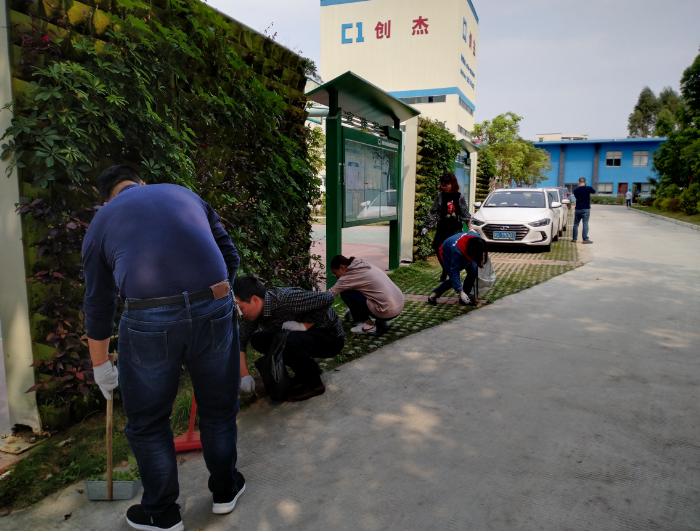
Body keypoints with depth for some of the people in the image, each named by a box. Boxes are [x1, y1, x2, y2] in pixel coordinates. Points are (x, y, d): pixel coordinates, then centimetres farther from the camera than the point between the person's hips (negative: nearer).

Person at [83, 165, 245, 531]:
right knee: (219, 408, 22)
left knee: (147, 422, 20)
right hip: (214, 310, 2)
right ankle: (225, 491, 42)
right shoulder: (183, 193, 22)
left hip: (148, 320, -1)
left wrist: (101, 367, 33)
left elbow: (97, 306, 22)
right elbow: (230, 257, 16)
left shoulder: (101, 221, 19)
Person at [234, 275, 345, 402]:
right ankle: (307, 369, 9)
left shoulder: (285, 299, -31)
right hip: (308, 335, 8)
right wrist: (245, 375, -7)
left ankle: (313, 384, -8)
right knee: (258, 340, -1)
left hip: (330, 336, -8)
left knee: (287, 342, -34)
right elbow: (240, 341, -1)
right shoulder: (254, 314, -7)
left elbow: (328, 298, -32)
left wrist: (305, 325, -28)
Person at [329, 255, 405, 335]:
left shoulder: (350, 275, -9)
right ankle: (382, 321, 20)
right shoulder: (364, 266, 15)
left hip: (387, 311, -9)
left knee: (345, 293, -4)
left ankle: (368, 325, 1)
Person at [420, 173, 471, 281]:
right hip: (442, 228, 1)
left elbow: (465, 213, 4)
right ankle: (445, 270, 26)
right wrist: (426, 227, 1)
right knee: (439, 250, 0)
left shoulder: (459, 197, -1)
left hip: (456, 229, -1)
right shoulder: (440, 196, 0)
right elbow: (433, 212, 4)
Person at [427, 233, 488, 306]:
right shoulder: (458, 252, -46)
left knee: (473, 271, -15)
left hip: (464, 253, 6)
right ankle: (433, 295, 1)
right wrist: (461, 292, -44)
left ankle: (466, 297, -3)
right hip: (447, 254, -6)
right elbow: (454, 273, -41)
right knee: (453, 278, -15)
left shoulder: (477, 239, -32)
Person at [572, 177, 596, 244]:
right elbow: (594, 191, 11)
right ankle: (585, 239, -8)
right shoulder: (588, 188, -10)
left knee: (576, 224, 10)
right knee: (585, 224, -5)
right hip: (585, 209, -3)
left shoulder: (575, 190, 1)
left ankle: (574, 238, 11)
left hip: (577, 209, 4)